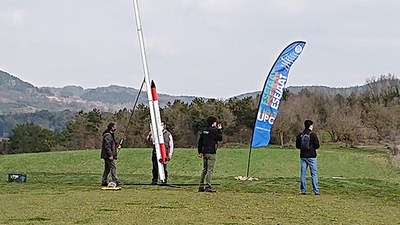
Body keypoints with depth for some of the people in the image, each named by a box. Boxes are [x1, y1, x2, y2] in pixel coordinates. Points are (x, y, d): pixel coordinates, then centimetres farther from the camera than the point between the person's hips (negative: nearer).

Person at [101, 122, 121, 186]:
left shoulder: (111, 134, 19)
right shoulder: (107, 135, -15)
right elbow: (107, 146, -22)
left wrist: (117, 146, 16)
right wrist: (110, 155, -24)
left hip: (107, 155, 11)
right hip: (108, 155, -11)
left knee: (107, 168, 12)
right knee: (113, 166, -11)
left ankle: (104, 181, 15)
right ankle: (115, 181, -11)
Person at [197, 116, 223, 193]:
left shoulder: (204, 131, 11)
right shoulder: (213, 130, -10)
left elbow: (200, 142, 12)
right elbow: (220, 138, -2)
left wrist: (200, 152, 17)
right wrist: (220, 130, 8)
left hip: (204, 153, 7)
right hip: (211, 153, -7)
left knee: (204, 169, 13)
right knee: (210, 170, -7)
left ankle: (201, 186, 13)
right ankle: (208, 186, -12)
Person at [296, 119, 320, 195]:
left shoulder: (300, 135, 2)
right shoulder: (313, 135, -10)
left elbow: (297, 146, 7)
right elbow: (317, 146, -8)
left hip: (303, 156, 3)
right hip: (311, 156, -3)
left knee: (303, 174, 7)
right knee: (314, 174, 1)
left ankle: (303, 190, 6)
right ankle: (316, 190, -1)